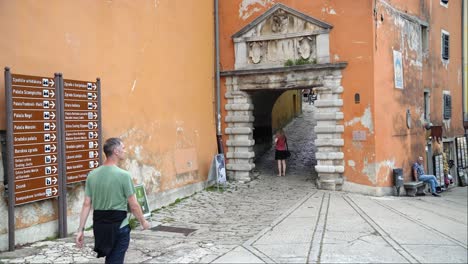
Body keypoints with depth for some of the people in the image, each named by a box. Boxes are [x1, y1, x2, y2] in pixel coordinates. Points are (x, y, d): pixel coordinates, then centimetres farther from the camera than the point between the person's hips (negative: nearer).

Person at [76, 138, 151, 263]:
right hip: (119, 226, -6)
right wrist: (143, 222, 5)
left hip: (99, 225, 6)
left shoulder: (92, 175, 1)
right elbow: (133, 206, -11)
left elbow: (86, 204, 0)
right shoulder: (123, 175, -16)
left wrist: (81, 229, 4)